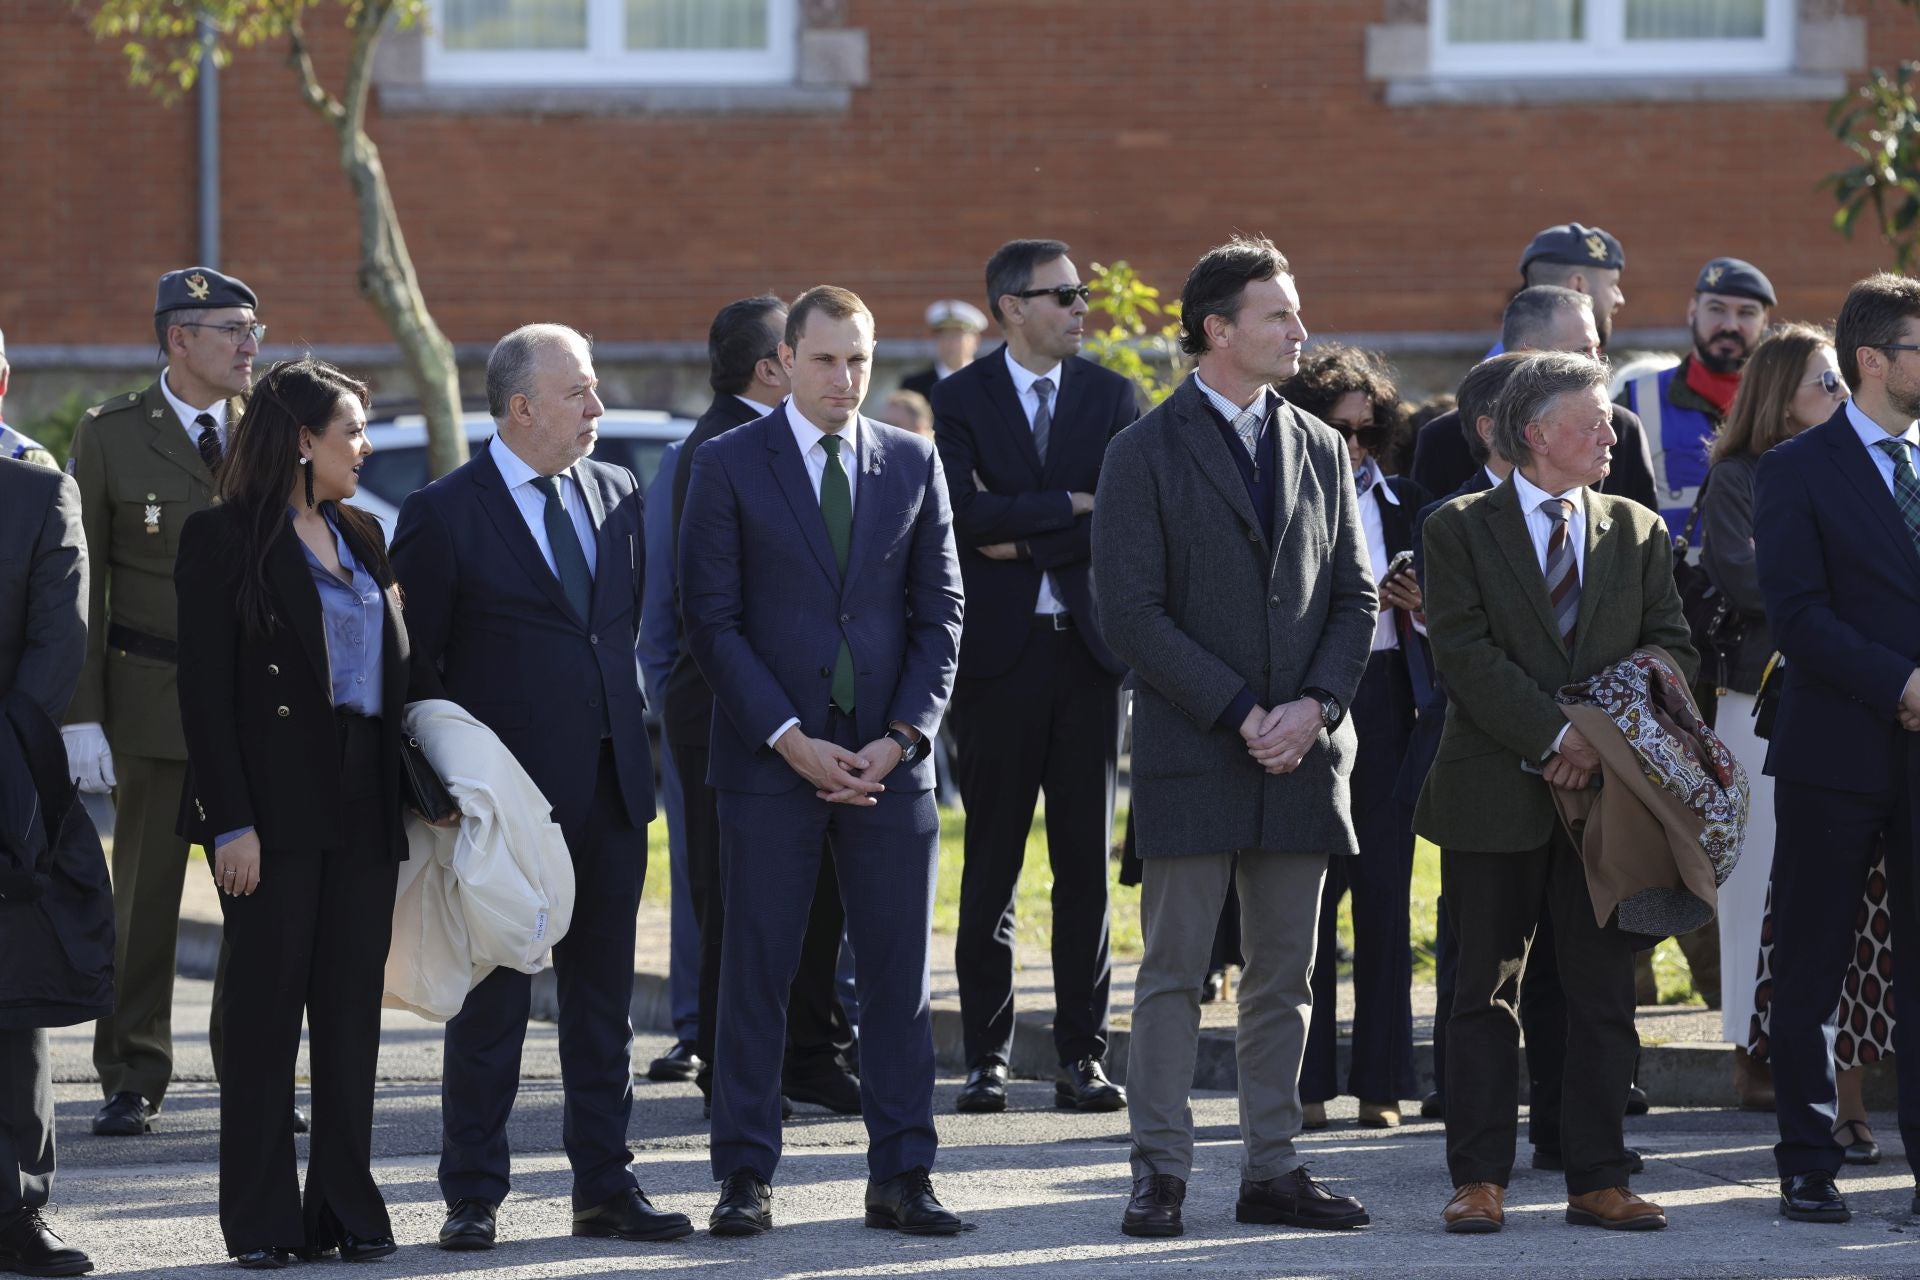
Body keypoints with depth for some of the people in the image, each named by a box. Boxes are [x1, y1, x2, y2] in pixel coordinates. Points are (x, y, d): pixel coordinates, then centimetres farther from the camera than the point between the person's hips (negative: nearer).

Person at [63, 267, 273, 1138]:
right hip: (155, 700, -2)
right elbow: (80, 588, -1)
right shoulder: (109, 438, 0)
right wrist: (80, 716, -8)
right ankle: (133, 1081, 10)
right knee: (146, 894, 2)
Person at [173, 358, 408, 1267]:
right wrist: (230, 822, -15)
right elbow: (205, 690, -9)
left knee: (352, 1010, 6)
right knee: (266, 1008, -1)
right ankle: (262, 1218, 2)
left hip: (363, 807, 6)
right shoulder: (225, 538, -5)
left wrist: (408, 796, 8)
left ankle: (346, 1207, 11)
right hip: (276, 806, -6)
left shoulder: (359, 537, 14)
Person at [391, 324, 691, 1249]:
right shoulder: (444, 514, -7)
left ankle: (605, 1187, 16)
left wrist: (629, 722, 12)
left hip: (610, 788, 5)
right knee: (492, 1002, 1)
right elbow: (418, 666, -4)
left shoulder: (616, 493, 10)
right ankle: (472, 1198, 7)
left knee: (603, 998, 9)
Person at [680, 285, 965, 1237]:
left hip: (888, 759, 2)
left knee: (898, 971, 2)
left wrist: (902, 737, -5)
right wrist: (792, 740, -12)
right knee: (756, 970, -1)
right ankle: (745, 1177, 5)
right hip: (769, 757, -2)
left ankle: (901, 1176, 7)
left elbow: (940, 613, 8)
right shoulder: (729, 465, 1)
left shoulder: (913, 464, 9)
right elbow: (712, 621, -3)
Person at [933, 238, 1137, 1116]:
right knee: (991, 865, 2)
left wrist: (1023, 540, -9)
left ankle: (1082, 1053, 7)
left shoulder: (1111, 398, 8)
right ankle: (987, 1056, 6)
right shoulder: (961, 400, 2)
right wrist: (1072, 504, -10)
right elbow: (968, 514, -14)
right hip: (998, 650, -2)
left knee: (1086, 861, 3)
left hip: (1088, 648, 2)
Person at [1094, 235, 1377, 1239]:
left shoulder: (1321, 451, 12)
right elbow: (1131, 613, -9)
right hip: (1191, 752, -5)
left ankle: (1272, 1169, 13)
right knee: (1173, 973, -2)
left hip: (1303, 748, 5)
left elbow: (1353, 597, 12)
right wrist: (1239, 713, -13)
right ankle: (1160, 1173, 1)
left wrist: (1314, 706, -6)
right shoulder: (1146, 453, -3)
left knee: (1284, 976, 7)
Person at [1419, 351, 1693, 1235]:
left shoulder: (1637, 533, 11)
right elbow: (1466, 655, -10)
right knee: (1484, 995, 2)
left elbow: (1672, 648, 5)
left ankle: (1597, 1181, 8)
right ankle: (1479, 1179, 6)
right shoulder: (1460, 531, 0)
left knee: (1603, 995, 3)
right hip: (1495, 793, -3)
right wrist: (1553, 735, -18)